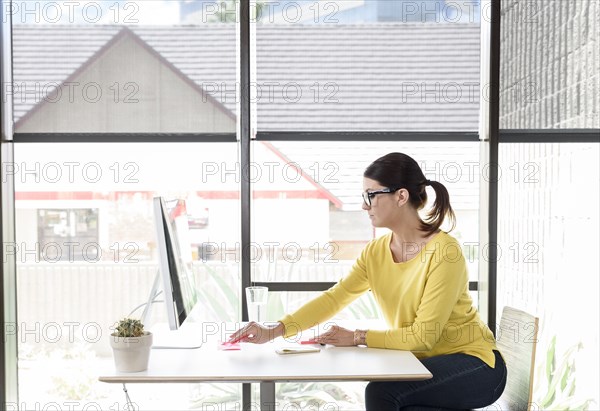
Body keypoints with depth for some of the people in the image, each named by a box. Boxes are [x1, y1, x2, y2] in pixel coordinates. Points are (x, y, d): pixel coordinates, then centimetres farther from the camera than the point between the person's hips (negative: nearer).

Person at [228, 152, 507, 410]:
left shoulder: (443, 251, -20)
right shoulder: (375, 252, 0)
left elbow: (423, 335, -20)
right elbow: (333, 298, -10)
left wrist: (357, 337, -17)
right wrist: (274, 331, -21)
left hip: (474, 361, -5)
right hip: (423, 362, 5)